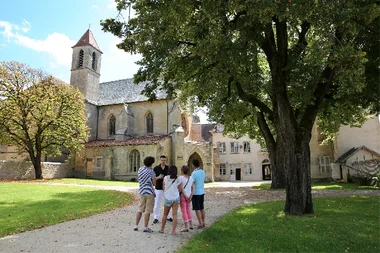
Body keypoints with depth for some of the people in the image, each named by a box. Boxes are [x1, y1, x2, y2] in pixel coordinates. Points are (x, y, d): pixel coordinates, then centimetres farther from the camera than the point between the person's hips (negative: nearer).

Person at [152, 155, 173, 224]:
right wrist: (158, 177, -18)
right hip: (158, 188, -2)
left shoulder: (168, 168, 4)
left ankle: (169, 216, 24)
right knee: (157, 204, 1)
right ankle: (156, 218, 13)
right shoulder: (156, 168, 0)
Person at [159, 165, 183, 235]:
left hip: (167, 198, 0)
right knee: (174, 214, 4)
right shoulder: (178, 180, -6)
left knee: (165, 214, 16)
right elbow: (180, 190, 0)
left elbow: (163, 188, 3)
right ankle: (173, 231, 4)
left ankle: (162, 229, 27)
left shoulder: (165, 178, -7)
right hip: (176, 198, 0)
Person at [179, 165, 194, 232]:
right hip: (189, 196, 5)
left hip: (182, 196, -5)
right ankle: (191, 224, 26)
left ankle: (186, 227, 5)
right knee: (188, 209, 21)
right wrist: (190, 196, -6)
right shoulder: (191, 178, 5)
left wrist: (185, 196, -11)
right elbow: (193, 188, -1)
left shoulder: (180, 178, -11)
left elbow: (181, 188, -16)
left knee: (184, 211, 2)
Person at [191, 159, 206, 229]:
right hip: (202, 192, 7)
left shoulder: (194, 173, -18)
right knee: (202, 208, 15)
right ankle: (203, 223, 22)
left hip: (196, 193, -7)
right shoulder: (203, 172, 4)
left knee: (197, 209, 2)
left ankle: (200, 224, 6)